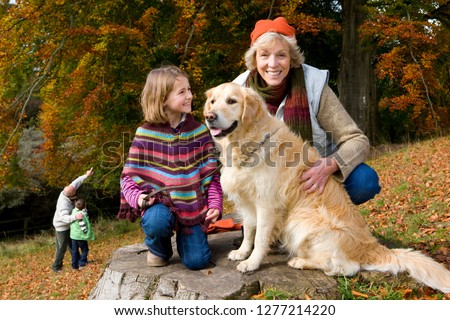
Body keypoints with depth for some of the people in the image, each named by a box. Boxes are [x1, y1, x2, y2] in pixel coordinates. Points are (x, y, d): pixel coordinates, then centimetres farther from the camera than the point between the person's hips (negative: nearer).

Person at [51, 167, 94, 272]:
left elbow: (75, 183, -5)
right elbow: (64, 217, -51)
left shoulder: (65, 192, -15)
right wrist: (75, 217, -66)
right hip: (61, 227, -9)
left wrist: (86, 175, -5)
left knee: (72, 244, 21)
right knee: (61, 248, 4)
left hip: (67, 225, 9)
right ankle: (56, 267, 18)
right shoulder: (64, 205, -37)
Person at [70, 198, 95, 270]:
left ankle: (74, 266, 20)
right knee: (84, 249, 12)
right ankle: (82, 264, 8)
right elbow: (83, 225, -23)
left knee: (74, 251, 14)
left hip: (73, 235, 6)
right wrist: (87, 234, -13)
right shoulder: (83, 214, -23)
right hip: (80, 236, -6)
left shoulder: (74, 211, -4)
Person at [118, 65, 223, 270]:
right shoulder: (145, 134, -7)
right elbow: (129, 176, -2)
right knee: (156, 221, -36)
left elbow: (212, 173, 2)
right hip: (159, 201, -1)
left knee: (197, 261, -11)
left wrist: (215, 205, -9)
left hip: (193, 205, 1)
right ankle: (159, 248, 2)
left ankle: (184, 234, 24)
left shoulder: (199, 131, -1)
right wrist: (138, 197, -21)